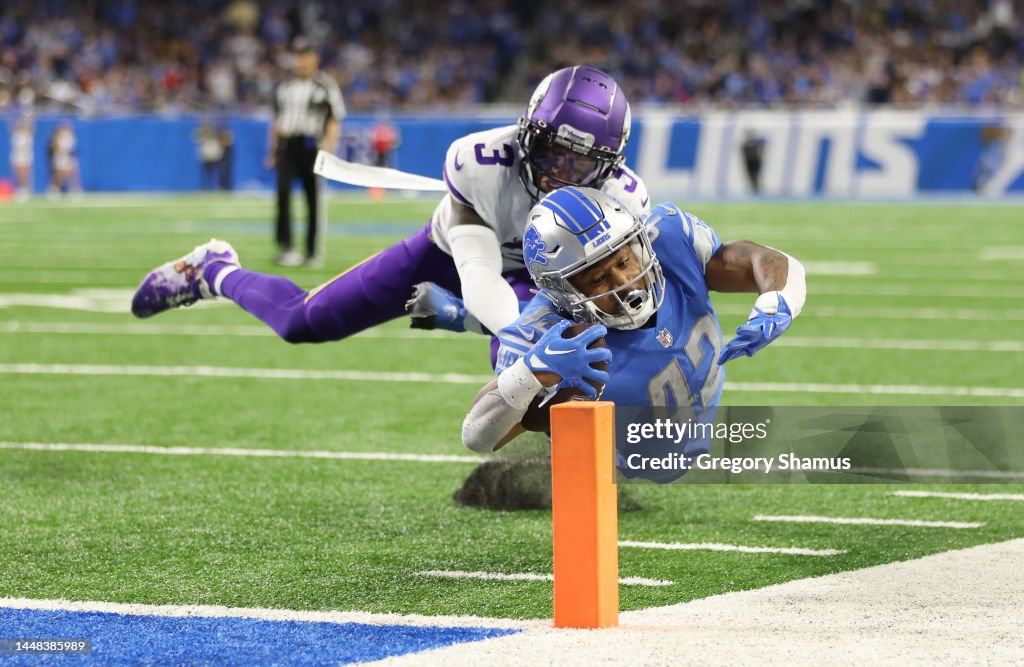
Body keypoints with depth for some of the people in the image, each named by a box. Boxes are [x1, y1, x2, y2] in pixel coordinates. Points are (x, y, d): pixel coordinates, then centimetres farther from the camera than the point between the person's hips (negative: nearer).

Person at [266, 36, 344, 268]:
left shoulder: (326, 86, 2)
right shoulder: (285, 87, 16)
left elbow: (334, 122, -1)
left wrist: (328, 150, -12)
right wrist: (273, 151, 16)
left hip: (311, 147, -3)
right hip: (286, 147, 3)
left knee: (314, 199, 1)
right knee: (283, 191, -15)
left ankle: (314, 253, 10)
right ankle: (284, 247, -16)